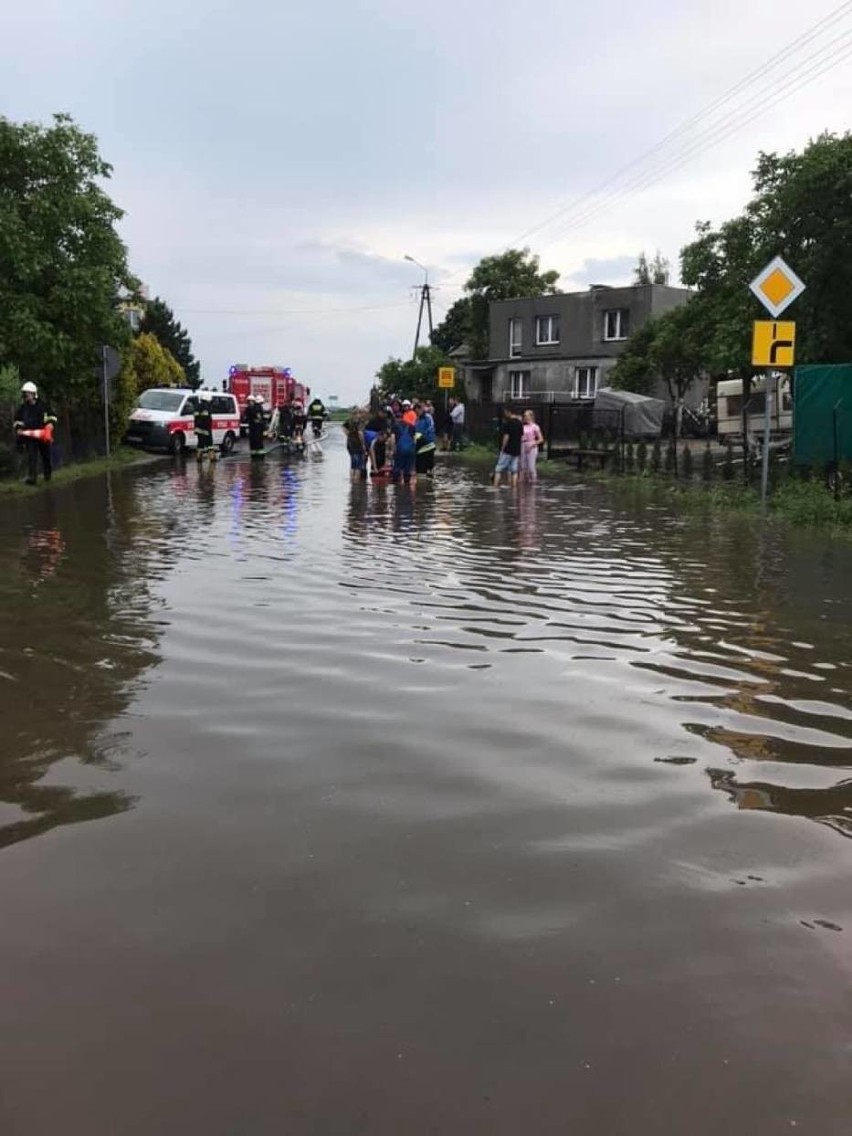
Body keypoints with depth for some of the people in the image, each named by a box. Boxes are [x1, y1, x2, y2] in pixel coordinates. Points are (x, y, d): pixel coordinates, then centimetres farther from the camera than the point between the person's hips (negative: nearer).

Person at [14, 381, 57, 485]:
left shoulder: (43, 406, 3)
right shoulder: (22, 408, 8)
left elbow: (51, 418, 10)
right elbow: (17, 421, 20)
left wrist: (50, 425, -8)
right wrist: (18, 429, 4)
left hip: (43, 436, 0)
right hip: (29, 436, 0)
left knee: (46, 456, 12)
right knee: (31, 456, -13)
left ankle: (48, 474, 32)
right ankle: (31, 477, -20)